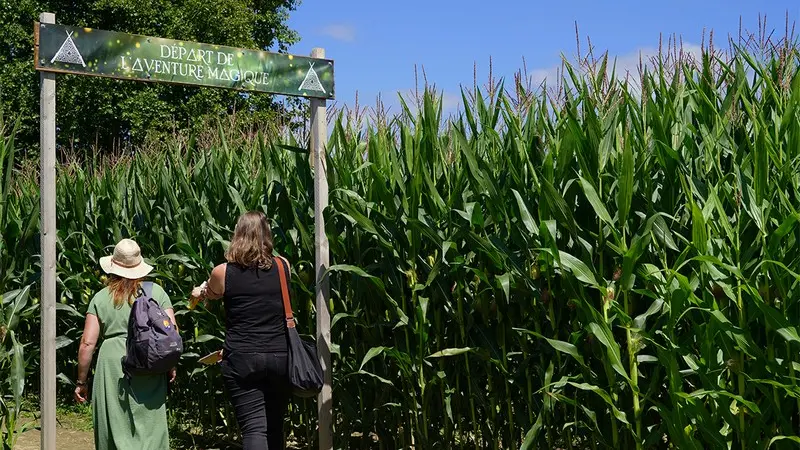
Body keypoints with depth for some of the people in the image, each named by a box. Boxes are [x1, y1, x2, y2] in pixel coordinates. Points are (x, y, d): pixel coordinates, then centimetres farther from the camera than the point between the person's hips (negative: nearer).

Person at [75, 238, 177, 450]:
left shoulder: (101, 298, 6)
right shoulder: (156, 292, 6)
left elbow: (87, 343, 2)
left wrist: (81, 382, 10)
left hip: (112, 367, 0)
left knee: (115, 429, 9)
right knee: (149, 429, 4)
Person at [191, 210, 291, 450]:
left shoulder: (223, 272, -3)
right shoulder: (283, 266, 3)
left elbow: (210, 294, 19)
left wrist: (199, 292, 45)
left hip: (241, 359, -3)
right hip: (280, 357, 3)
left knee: (254, 428, -5)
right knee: (274, 425, 16)